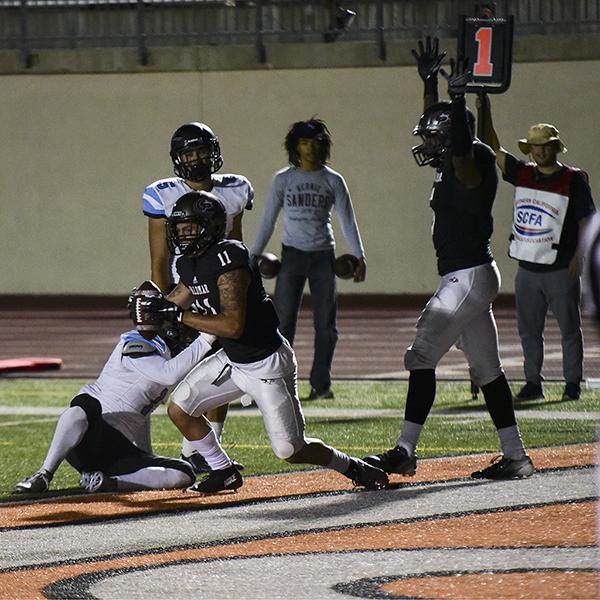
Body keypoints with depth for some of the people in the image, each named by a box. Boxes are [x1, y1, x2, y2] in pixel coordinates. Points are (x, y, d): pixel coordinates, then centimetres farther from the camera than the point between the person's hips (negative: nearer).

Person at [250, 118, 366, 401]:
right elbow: (268, 220, 6)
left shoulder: (332, 181, 5)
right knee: (283, 321, -7)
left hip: (323, 256, 1)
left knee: (325, 323, 2)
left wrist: (359, 256, -2)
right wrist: (254, 255, 0)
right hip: (292, 255, -1)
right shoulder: (283, 180, 4)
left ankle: (321, 383, 9)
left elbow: (347, 220, 7)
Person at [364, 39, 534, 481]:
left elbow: (462, 151, -35)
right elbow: (436, 124, 28)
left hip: (470, 276, -10)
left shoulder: (475, 162, -12)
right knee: (485, 369, 10)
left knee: (423, 354, -11)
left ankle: (405, 452, -13)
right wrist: (430, 81, 25)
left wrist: (458, 99, -37)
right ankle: (515, 457, 11)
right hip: (464, 278, 10)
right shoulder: (453, 167, 14)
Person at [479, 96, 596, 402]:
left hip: (561, 269, -5)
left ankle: (572, 383, 9)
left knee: (569, 328, 2)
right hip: (527, 269, 5)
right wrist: (485, 113, 2)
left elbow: (586, 222, -4)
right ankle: (533, 382, 17)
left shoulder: (574, 180, -4)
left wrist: (578, 257, -13)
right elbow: (494, 150, 9)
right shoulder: (523, 174, 8)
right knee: (528, 329, 9)